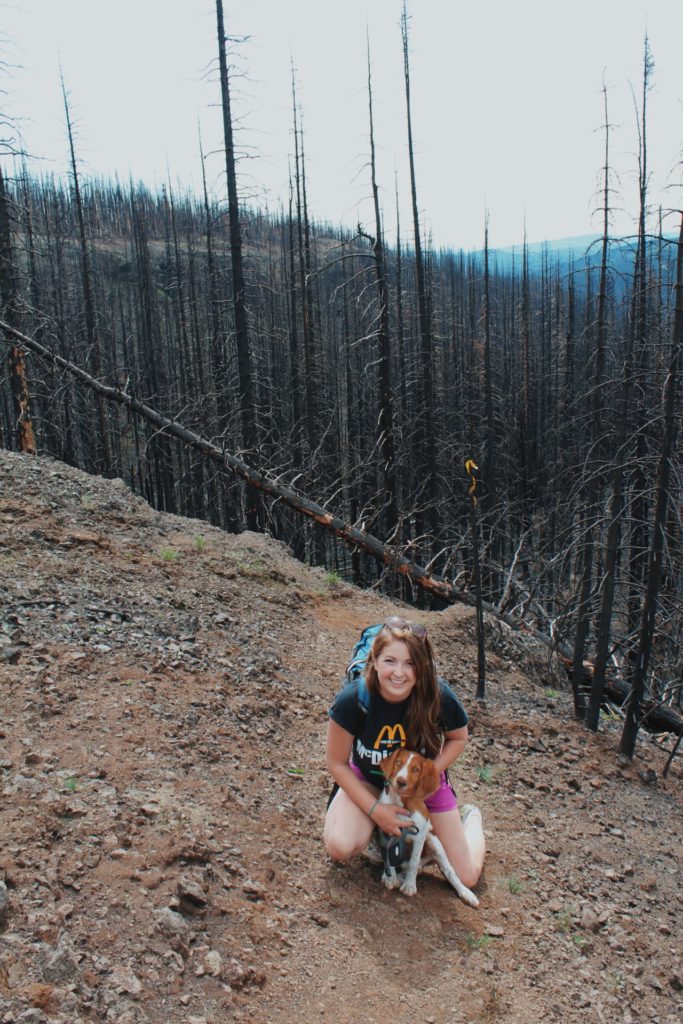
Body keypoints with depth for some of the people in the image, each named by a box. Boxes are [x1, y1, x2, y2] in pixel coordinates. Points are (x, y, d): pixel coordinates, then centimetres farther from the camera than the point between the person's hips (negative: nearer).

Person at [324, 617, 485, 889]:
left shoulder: (439, 698, -30)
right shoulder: (352, 700, -32)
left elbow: (459, 738, -6)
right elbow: (337, 763, -16)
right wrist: (375, 809, -21)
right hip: (366, 780, 0)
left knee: (467, 877, 1)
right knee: (340, 847, -27)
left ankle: (471, 817, 33)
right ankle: (375, 826, 8)